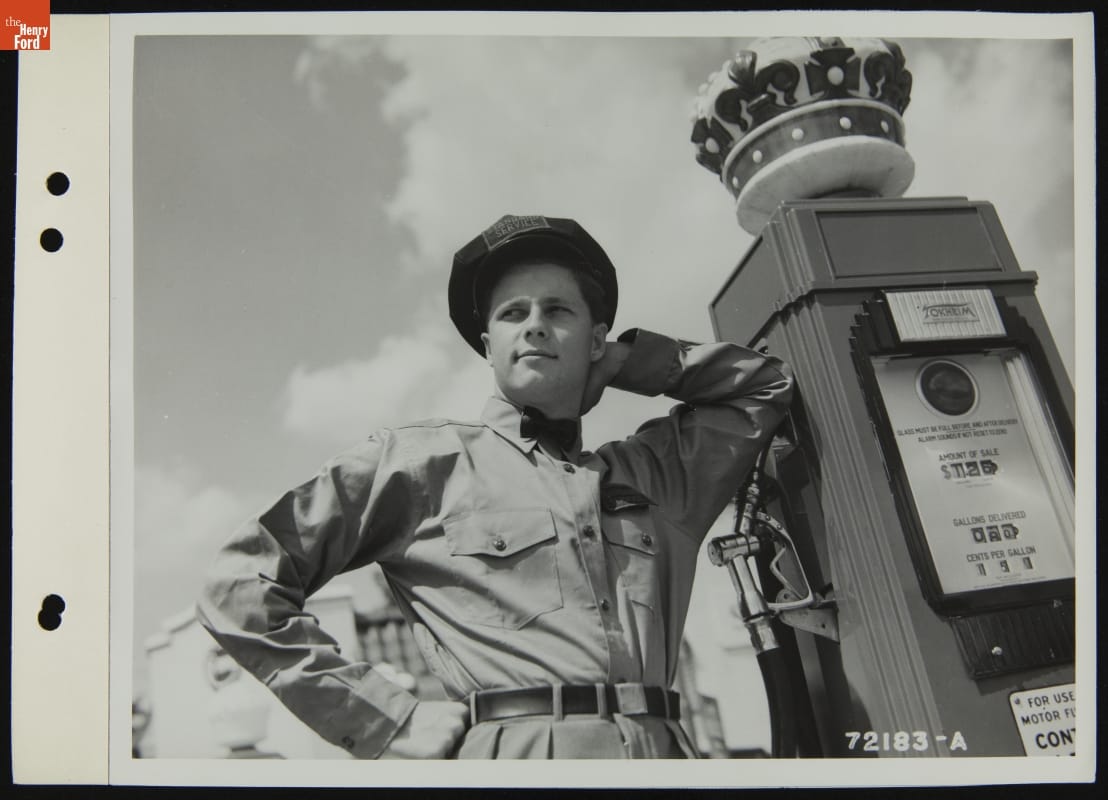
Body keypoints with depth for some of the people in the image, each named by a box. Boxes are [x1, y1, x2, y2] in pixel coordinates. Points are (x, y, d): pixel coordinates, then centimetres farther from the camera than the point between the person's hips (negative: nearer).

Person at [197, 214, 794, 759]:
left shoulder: (656, 472, 20)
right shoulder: (421, 461, 9)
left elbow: (764, 384, 33)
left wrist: (618, 361, 23)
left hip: (663, 752, 3)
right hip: (509, 754, -2)